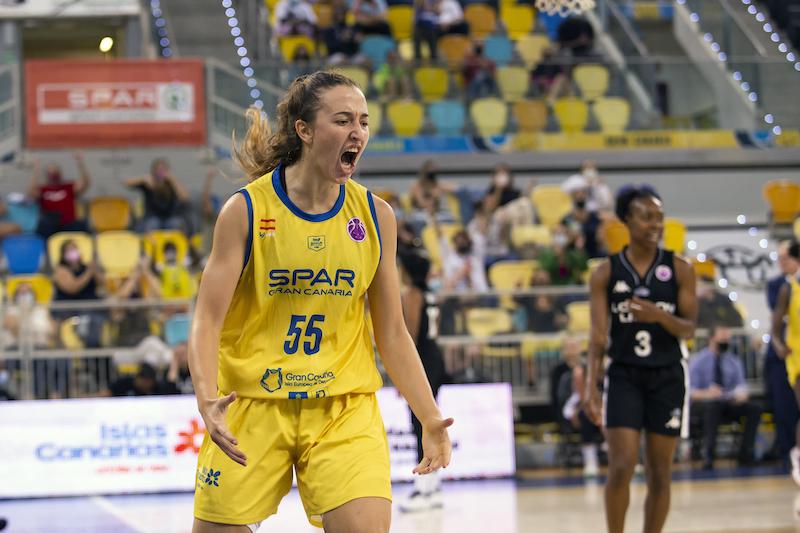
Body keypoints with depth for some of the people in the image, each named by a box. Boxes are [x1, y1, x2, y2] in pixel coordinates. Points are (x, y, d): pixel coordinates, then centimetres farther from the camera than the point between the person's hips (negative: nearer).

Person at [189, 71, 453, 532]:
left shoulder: (376, 217, 2)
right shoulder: (246, 210, -7)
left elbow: (392, 333, 9)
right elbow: (207, 321, -8)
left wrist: (430, 420, 2)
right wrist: (207, 398, -25)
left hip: (345, 409, 2)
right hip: (253, 407, -1)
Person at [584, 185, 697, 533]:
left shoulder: (679, 270, 0)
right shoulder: (606, 273, -1)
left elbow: (689, 329, -1)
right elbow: (598, 335, -3)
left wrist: (659, 316, -22)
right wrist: (591, 386, -12)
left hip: (667, 377, 1)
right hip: (624, 376, -1)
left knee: (660, 474, 4)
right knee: (621, 468, -11)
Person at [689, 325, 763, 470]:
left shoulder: (734, 362, 11)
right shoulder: (698, 361, -1)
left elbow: (741, 385, 3)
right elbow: (691, 391, -9)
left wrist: (741, 393, -24)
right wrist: (706, 394, -32)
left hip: (729, 403, 4)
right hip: (703, 403, -4)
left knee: (755, 408, -23)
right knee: (713, 406, -40)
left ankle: (745, 453, -21)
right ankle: (708, 455, -39)